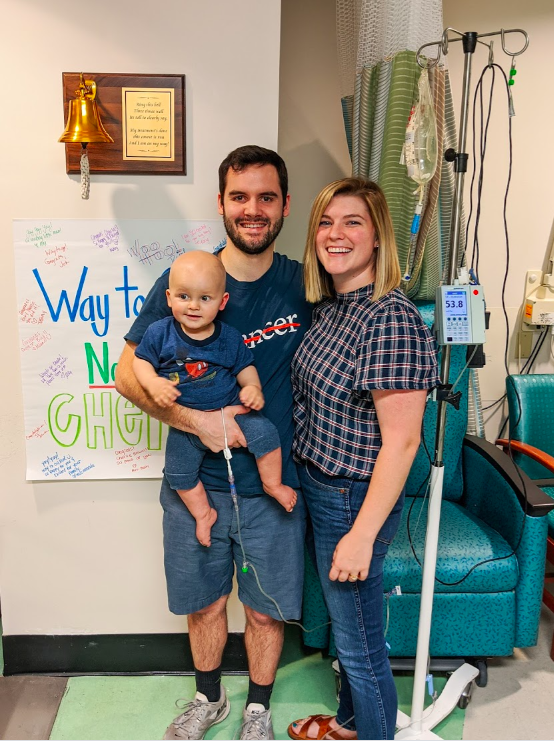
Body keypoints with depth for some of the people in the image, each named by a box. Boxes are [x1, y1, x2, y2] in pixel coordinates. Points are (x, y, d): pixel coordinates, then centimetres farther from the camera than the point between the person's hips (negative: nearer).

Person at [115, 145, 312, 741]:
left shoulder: (303, 284, -5)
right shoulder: (181, 281, -8)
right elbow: (128, 374, -7)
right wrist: (198, 421, -20)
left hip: (273, 485, 0)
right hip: (197, 482, 0)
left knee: (266, 608, 16)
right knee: (204, 602, 20)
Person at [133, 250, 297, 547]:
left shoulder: (229, 337, -6)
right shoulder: (160, 333, -9)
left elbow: (245, 367, 4)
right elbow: (140, 361, -3)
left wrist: (253, 388, -16)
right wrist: (154, 383, -22)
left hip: (230, 409, -1)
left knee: (264, 431, -18)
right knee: (178, 472, 4)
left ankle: (273, 484, 8)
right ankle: (203, 512, 30)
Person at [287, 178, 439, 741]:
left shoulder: (391, 319, -24)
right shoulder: (329, 306, 4)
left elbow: (401, 440, -24)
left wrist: (362, 534, -21)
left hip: (355, 500, -9)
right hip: (318, 486, 9)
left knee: (360, 642, 12)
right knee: (343, 624, 27)